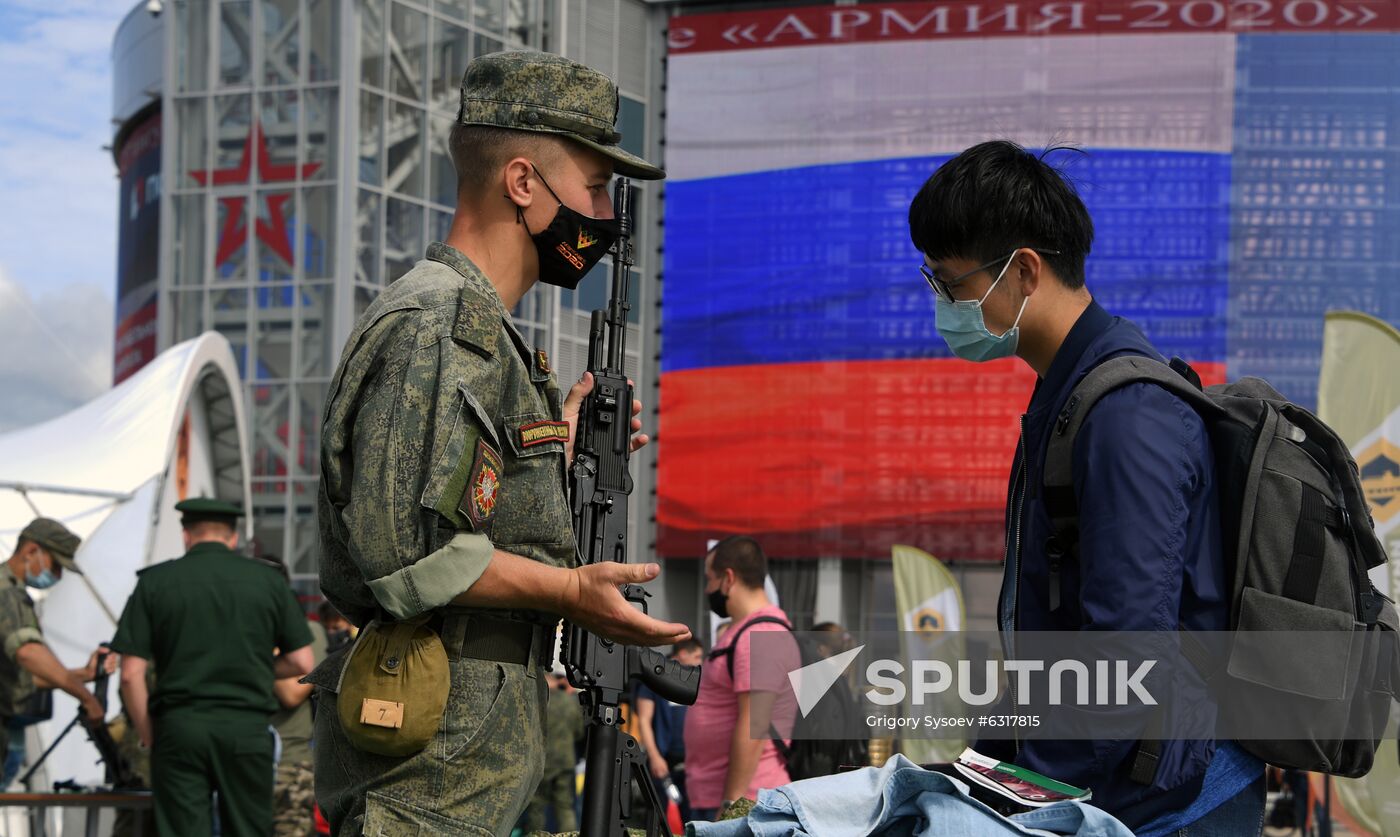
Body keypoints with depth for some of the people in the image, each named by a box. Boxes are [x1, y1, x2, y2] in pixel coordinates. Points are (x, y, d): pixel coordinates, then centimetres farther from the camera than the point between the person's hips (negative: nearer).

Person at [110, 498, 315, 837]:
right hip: (247, 727, 1)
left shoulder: (155, 582, 2)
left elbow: (132, 674, -3)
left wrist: (147, 734, 8)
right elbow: (301, 663, 6)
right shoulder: (268, 580, 5)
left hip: (179, 726, -1)